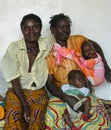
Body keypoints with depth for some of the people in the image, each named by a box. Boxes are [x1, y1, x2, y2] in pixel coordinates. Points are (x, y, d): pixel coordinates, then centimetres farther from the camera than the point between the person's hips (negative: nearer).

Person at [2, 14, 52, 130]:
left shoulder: (47, 46, 0)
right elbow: (14, 79, -9)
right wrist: (24, 105, -16)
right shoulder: (13, 48, -7)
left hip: (38, 91, 1)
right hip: (16, 91, -1)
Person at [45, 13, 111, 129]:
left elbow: (95, 45, 21)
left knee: (100, 118, -24)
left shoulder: (77, 41, 1)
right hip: (61, 94, -1)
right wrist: (67, 98, -22)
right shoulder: (49, 53, -4)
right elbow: (49, 83, -6)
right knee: (53, 115, -31)